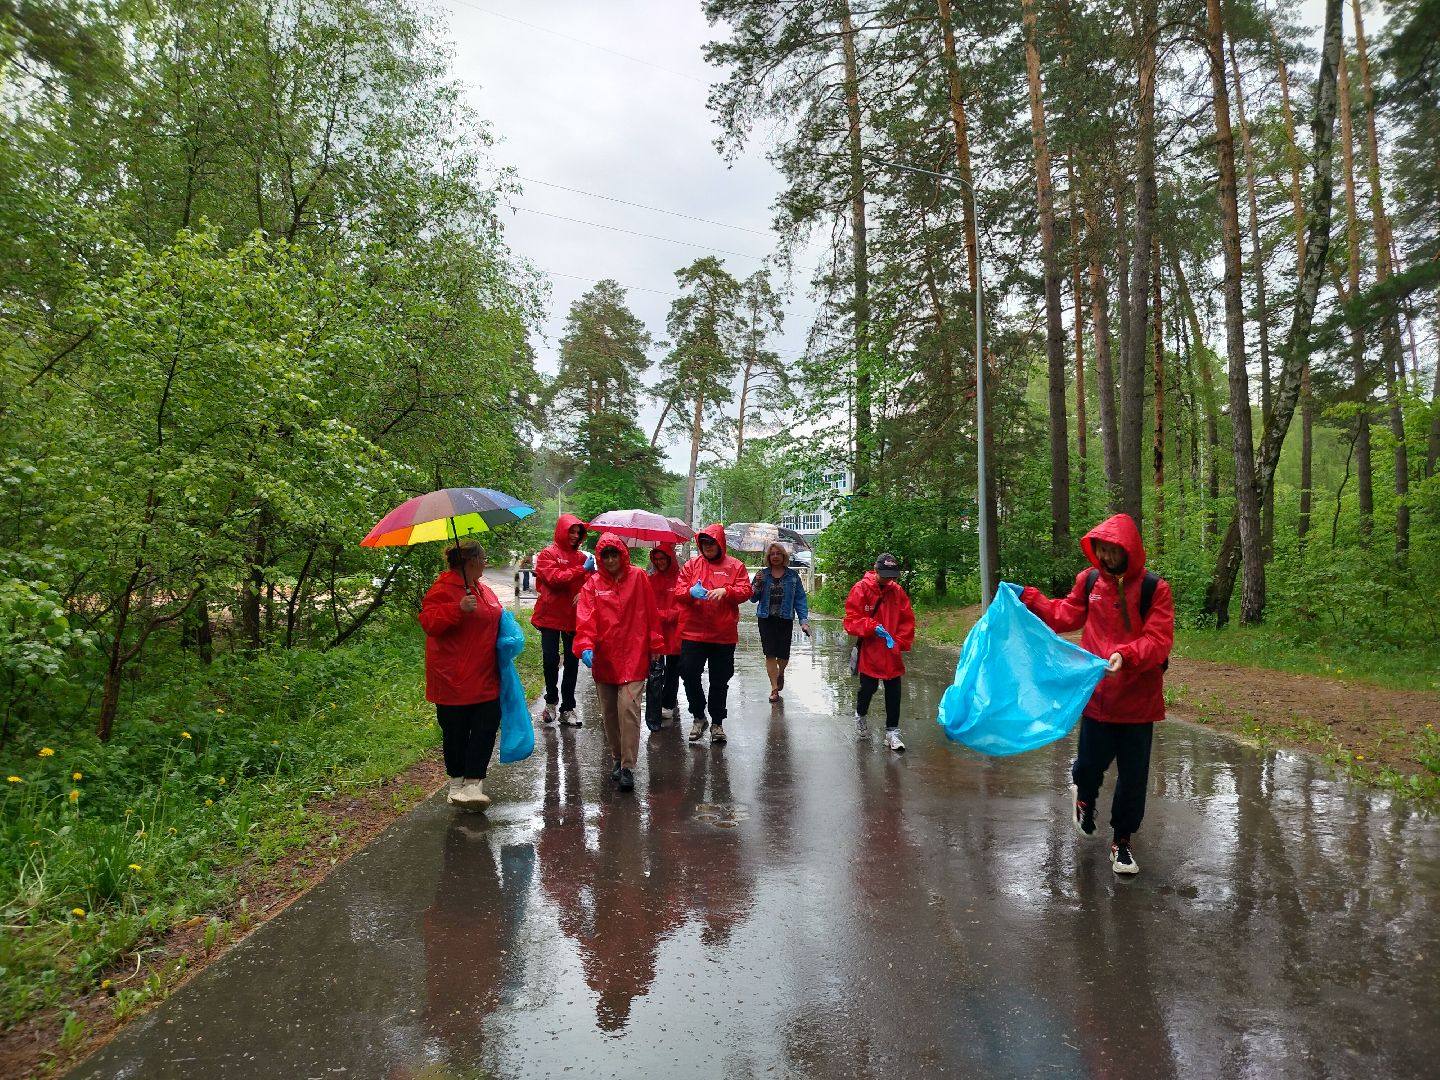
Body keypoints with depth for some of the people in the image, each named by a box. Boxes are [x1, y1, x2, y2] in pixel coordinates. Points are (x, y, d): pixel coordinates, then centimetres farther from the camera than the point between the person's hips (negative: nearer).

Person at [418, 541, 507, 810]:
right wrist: (458, 608, -31)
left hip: (484, 677, 7)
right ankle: (457, 783, 22)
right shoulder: (444, 589, -10)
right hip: (454, 679, -7)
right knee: (456, 730, 5)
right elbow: (428, 622, -19)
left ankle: (473, 782, 1)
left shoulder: (483, 590, 14)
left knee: (486, 726, -2)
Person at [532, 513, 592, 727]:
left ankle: (567, 708, 15)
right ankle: (551, 701, 18)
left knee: (572, 663, 6)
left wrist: (583, 594, -13)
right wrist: (581, 570, -21)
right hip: (551, 615, -4)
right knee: (551, 659, -3)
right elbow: (554, 577, -18)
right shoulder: (547, 554, -3)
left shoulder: (582, 557, 9)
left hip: (573, 617, 4)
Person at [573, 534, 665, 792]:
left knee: (628, 708, -13)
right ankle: (616, 759, 29)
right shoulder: (593, 583, 3)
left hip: (633, 656, -2)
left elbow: (651, 614, 3)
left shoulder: (638, 577, 1)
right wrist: (585, 646, -22)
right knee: (609, 712, 11)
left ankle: (628, 767, -7)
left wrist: (655, 646, 3)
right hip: (604, 658, 3)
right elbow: (585, 618, -7)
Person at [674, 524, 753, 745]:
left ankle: (717, 723, 23)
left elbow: (745, 591, -3)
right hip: (693, 632, 1)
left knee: (720, 681, 8)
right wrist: (691, 592, -21)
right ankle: (698, 717, 20)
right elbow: (678, 591, 1)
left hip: (724, 634, -1)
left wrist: (725, 591, -21)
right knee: (689, 673, -2)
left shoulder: (735, 566, 4)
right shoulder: (691, 565, 7)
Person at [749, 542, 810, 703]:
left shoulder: (792, 576, 1)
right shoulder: (762, 574, 3)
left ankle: (781, 673, 39)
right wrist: (757, 584, -15)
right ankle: (774, 689, 4)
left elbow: (800, 599, -1)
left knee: (783, 654, 5)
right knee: (770, 654, -4)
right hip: (766, 619, 0)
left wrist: (804, 620, -10)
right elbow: (753, 598, 4)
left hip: (785, 620, 0)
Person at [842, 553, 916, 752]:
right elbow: (851, 619, -10)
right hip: (869, 651, -3)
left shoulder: (897, 591, 3)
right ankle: (860, 716, 36)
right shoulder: (861, 589, -8)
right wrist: (873, 627, -22)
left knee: (893, 692, 2)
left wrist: (900, 643, -2)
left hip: (892, 653, 3)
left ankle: (892, 732, 13)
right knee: (868, 688, 6)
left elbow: (907, 620, 7)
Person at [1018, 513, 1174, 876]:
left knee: (1133, 774, 8)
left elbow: (1159, 641, -15)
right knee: (1092, 761, 10)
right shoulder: (1089, 581, 1)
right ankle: (1084, 796, 47)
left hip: (1138, 699, -1)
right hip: (1098, 694, 2)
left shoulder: (1154, 588, -9)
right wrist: (1028, 597, 8)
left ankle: (1122, 840, 28)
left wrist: (1127, 655, -32)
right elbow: (1065, 616, 13)